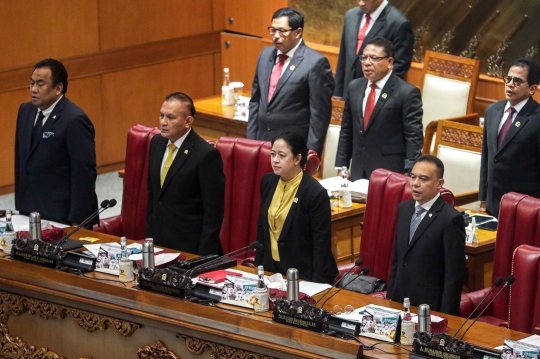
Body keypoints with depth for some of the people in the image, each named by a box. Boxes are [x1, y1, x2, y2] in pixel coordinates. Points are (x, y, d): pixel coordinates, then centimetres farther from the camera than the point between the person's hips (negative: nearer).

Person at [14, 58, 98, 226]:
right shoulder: (25, 111, 8)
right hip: (30, 214, 7)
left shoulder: (75, 120, -15)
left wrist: (77, 223, -16)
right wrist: (20, 206, 14)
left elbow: (84, 176, -15)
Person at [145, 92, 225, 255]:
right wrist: (148, 234, 13)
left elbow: (213, 211, -15)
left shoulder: (207, 155, -17)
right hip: (157, 241, 6)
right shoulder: (156, 143, 5)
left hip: (189, 247, -6)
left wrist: (204, 257, -15)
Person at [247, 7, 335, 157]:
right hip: (262, 141, 6)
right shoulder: (265, 54, 9)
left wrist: (311, 153, -12)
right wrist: (251, 139, 11)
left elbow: (320, 113, -11)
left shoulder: (315, 62, -11)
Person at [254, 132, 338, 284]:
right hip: (270, 269, 5)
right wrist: (258, 266, 9)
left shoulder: (316, 193, -17)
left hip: (303, 274, -5)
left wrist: (317, 285, -14)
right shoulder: (268, 182, 1)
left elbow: (321, 245, -14)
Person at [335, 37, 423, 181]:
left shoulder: (407, 93, -8)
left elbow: (414, 138, -9)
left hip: (390, 173, -5)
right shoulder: (354, 87, 11)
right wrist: (341, 166, 10)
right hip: (358, 171, 5)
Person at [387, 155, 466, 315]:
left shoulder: (451, 219, -16)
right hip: (399, 301, 6)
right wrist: (390, 297, 11)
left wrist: (445, 318, -15)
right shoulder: (404, 208, 7)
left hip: (430, 307, -6)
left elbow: (454, 275, -15)